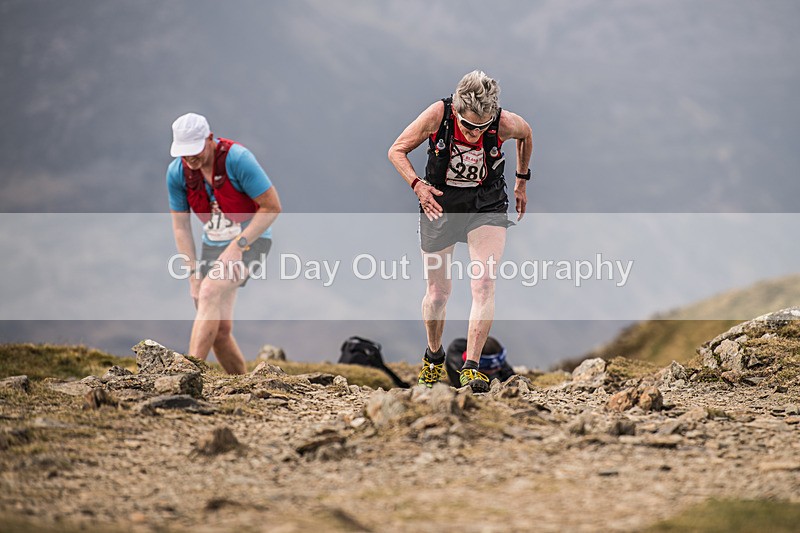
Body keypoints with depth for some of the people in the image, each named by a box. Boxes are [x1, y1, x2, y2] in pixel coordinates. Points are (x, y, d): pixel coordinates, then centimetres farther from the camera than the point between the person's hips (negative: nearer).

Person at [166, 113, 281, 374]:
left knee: (210, 293, -30)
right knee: (220, 328, 0)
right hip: (213, 245, 6)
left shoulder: (237, 159, -22)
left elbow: (272, 207, -17)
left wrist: (237, 246, -22)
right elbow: (180, 226, 1)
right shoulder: (177, 172, -8)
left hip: (251, 240, -6)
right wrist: (193, 274, -6)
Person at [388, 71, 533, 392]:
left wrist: (522, 181, 13)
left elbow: (526, 135, 6)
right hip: (439, 204, 0)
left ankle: (471, 367, -17)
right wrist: (417, 184, -25)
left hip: (487, 205, 0)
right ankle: (433, 357, 35)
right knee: (438, 291, 8)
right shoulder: (437, 115, -23)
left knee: (484, 283, -19)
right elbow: (397, 150, -9)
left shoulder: (505, 123, -21)